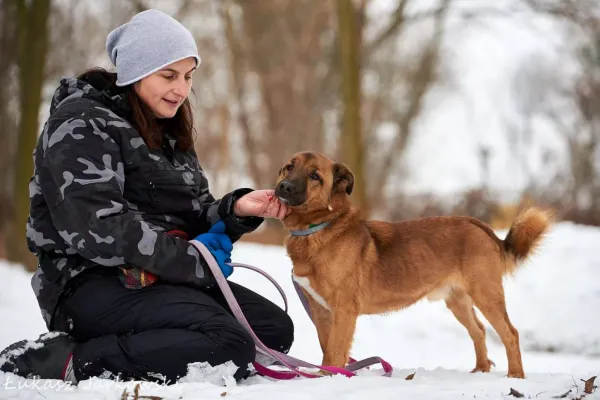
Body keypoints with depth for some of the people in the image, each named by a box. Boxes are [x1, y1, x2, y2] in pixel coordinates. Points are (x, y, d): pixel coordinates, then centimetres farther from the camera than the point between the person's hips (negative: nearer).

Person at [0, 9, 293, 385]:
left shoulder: (166, 129, 19)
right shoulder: (83, 126, -9)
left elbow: (191, 217, 16)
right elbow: (97, 229, -21)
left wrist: (236, 210, -6)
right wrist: (194, 262, -17)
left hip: (164, 280, 9)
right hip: (93, 283, -9)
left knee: (276, 328, -6)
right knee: (228, 344, -28)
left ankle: (145, 350, -13)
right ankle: (68, 361, -24)